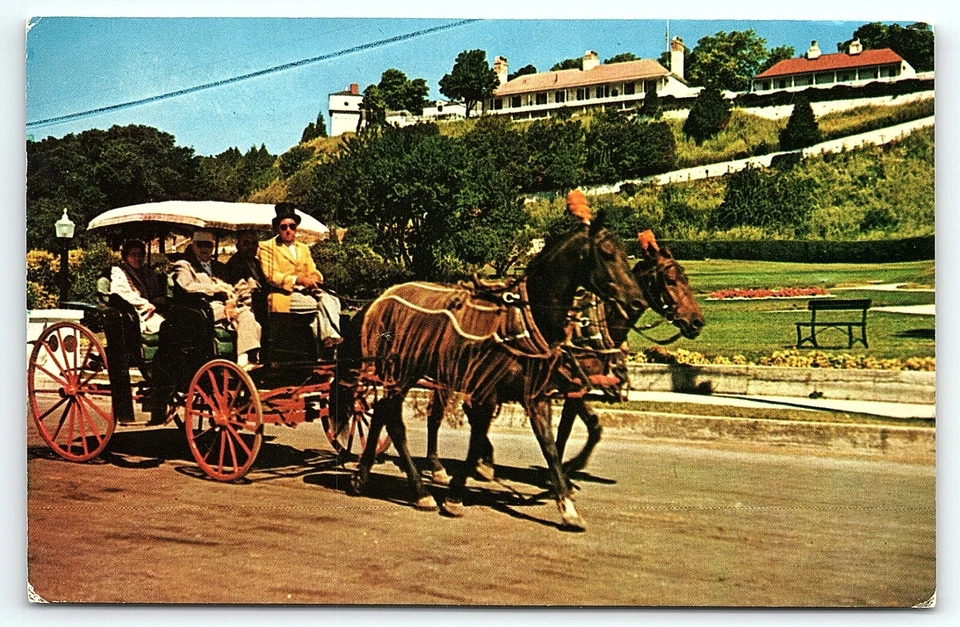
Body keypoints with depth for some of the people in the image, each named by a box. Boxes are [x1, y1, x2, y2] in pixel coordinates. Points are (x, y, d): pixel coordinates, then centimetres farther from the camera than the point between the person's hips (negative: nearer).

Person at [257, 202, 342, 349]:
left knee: (330, 299, -26)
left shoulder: (303, 248, 26)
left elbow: (313, 272, 19)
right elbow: (271, 276, -6)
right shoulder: (267, 247, 6)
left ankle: (330, 335, -35)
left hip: (305, 291, 5)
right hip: (283, 296, -5)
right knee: (320, 303, -30)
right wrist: (297, 280, -17)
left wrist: (314, 280, -8)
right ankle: (326, 336, -24)